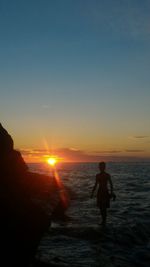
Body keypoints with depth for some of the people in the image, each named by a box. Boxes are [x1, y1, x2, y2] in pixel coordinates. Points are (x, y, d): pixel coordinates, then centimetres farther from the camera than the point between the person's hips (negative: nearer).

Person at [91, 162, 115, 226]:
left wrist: (112, 193, -10)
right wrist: (92, 192, 11)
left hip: (106, 192, -4)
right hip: (99, 192, 4)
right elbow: (96, 184, 13)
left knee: (104, 207, -10)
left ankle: (104, 221, 0)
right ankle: (104, 220, 26)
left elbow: (111, 184, -3)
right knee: (100, 207, 9)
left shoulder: (107, 175, -7)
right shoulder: (97, 175, 5)